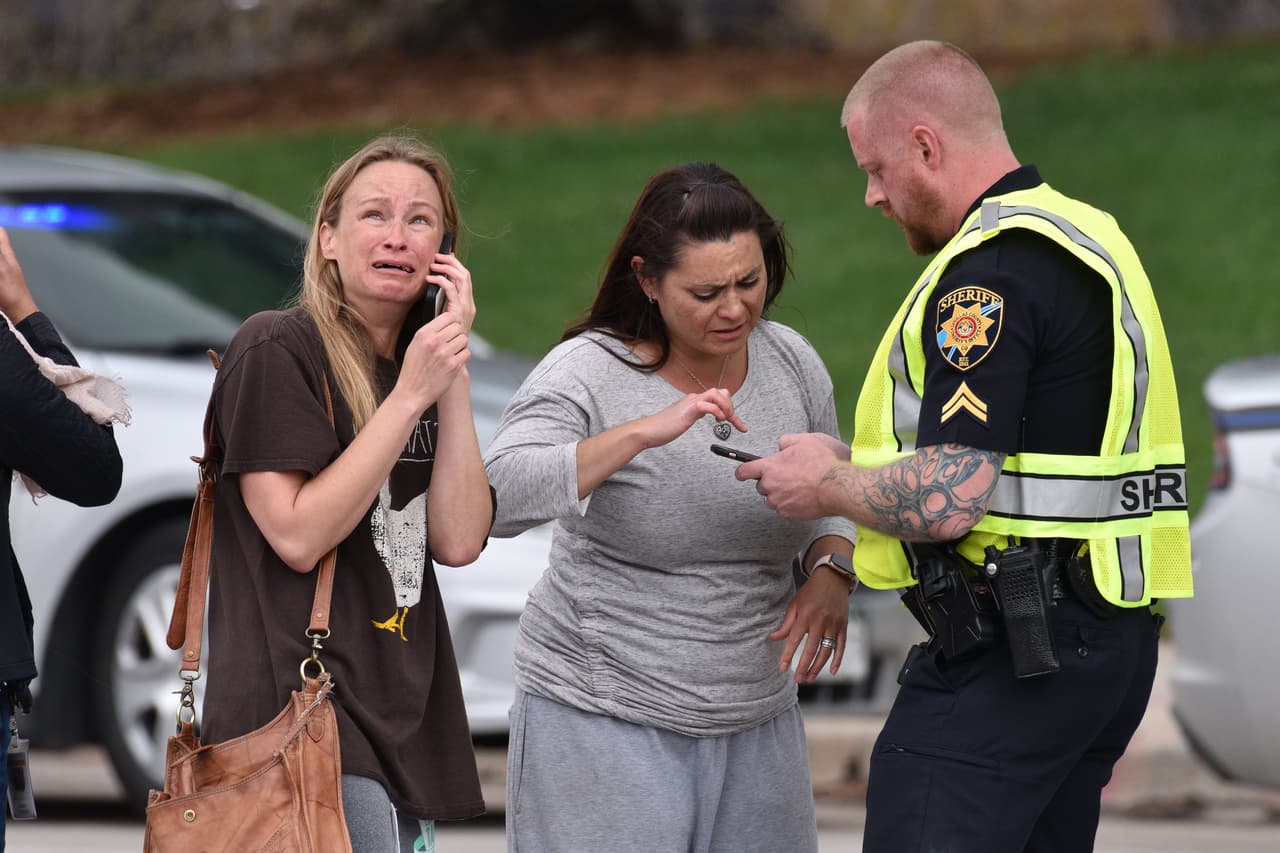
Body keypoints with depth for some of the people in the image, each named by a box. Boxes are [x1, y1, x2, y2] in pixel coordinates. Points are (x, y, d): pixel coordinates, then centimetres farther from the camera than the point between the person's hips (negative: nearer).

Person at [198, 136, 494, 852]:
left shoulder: (422, 364, 17)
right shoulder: (277, 350, -6)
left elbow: (459, 542, 4)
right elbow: (299, 537, -14)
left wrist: (454, 377, -1)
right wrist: (409, 397, -13)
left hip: (404, 717, 8)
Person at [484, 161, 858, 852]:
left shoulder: (792, 364, 2)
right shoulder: (588, 374, -12)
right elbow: (495, 498, -28)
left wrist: (831, 573, -6)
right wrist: (642, 433, -35)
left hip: (756, 714, 5)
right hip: (604, 717, -5)